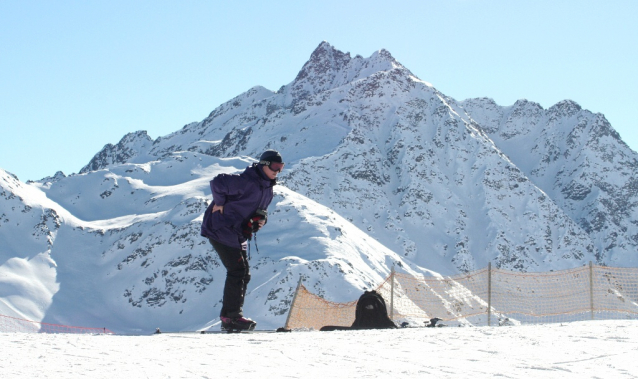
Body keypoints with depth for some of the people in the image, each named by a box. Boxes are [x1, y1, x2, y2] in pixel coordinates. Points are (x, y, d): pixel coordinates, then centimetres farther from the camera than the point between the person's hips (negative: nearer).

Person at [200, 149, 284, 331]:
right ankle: (232, 316, -9)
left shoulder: (267, 188, 9)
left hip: (238, 235, 10)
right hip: (221, 230, -10)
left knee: (244, 274, 8)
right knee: (237, 270, -13)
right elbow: (217, 183, -28)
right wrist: (219, 204, -18)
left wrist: (262, 218, 0)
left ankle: (228, 317, 13)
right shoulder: (246, 182, -21)